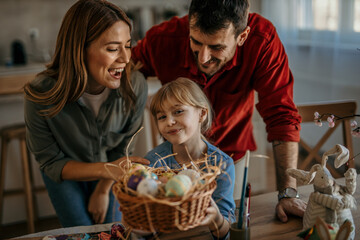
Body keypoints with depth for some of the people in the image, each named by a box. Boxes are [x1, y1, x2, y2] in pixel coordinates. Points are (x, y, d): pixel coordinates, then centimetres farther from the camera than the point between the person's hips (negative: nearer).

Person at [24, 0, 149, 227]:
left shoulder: (136, 86, -31)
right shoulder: (41, 95, -36)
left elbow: (123, 146, -12)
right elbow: (51, 163, -22)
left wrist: (103, 191, -6)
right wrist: (105, 169, -37)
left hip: (108, 171, 2)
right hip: (65, 172, -1)